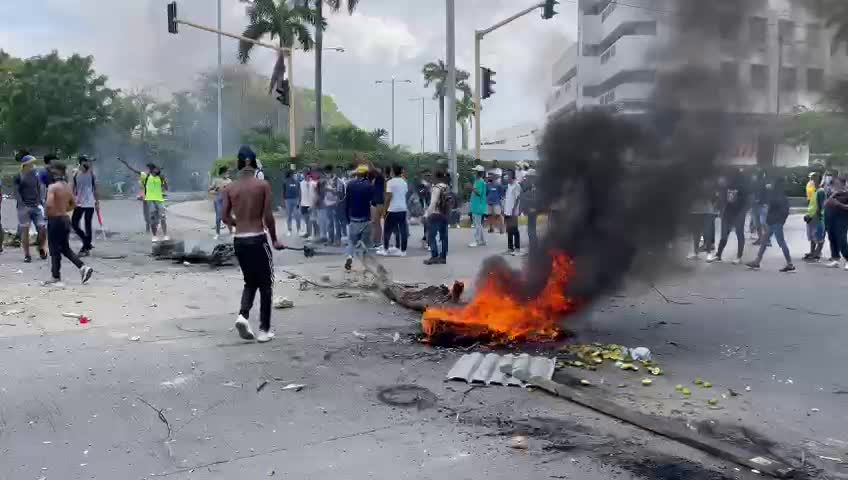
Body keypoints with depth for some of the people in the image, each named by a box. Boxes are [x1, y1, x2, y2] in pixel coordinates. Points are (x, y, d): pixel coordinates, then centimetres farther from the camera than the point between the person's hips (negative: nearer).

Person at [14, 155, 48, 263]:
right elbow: (16, 193, -2)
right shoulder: (18, 177, 0)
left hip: (37, 206, 3)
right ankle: (27, 255, 5)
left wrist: (41, 201, 4)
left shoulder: (36, 175, 10)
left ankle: (41, 249, 18)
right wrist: (22, 204, -12)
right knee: (25, 230, -1)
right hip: (24, 207, -3)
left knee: (43, 228, -6)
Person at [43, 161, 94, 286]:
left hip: (55, 220, -7)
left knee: (55, 250, 2)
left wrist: (47, 213, -9)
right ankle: (83, 267, 6)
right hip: (65, 219, 7)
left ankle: (56, 278, 9)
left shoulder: (53, 187, -15)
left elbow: (49, 204, -27)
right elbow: (73, 204, 16)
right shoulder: (68, 187, 8)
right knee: (65, 248, 18)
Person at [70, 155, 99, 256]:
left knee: (88, 225, 0)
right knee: (74, 224, 1)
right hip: (79, 204, 2)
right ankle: (87, 242, 20)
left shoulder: (92, 173, 1)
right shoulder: (75, 174, 1)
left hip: (89, 204, -2)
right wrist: (73, 198, -14)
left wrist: (97, 201, 8)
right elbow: (72, 188, 2)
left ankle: (85, 248, 6)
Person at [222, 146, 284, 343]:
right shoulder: (263, 185, -6)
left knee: (250, 282, 20)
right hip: (258, 239, -4)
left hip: (239, 240, 4)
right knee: (265, 284, 8)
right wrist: (274, 239, 3)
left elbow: (225, 218, 4)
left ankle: (243, 315, -2)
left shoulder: (230, 188, 4)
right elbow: (268, 216, -9)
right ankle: (264, 330, 9)